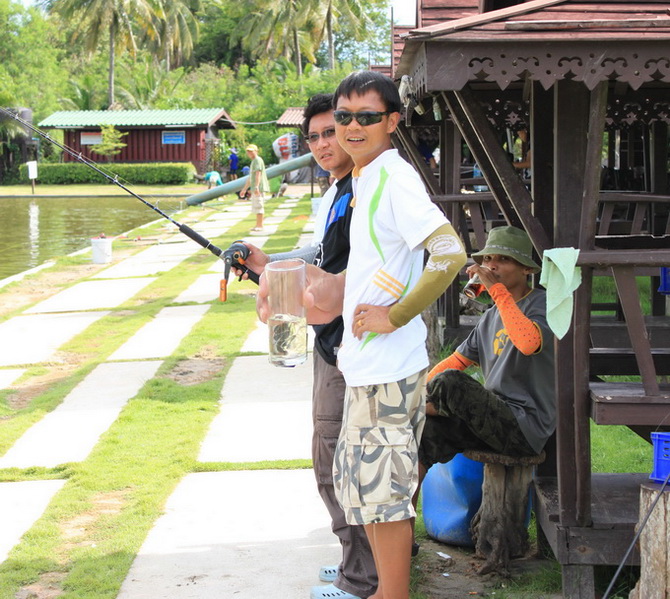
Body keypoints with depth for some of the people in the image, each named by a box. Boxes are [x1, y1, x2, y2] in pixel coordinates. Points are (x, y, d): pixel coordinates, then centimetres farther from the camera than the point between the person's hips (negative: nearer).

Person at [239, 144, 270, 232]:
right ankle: (258, 226, 20)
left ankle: (260, 226, -14)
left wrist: (256, 187, -33)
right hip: (255, 189, 11)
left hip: (259, 188, -11)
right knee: (255, 207, 15)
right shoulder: (253, 162, 24)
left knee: (258, 206, -12)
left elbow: (258, 174, -23)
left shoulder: (258, 160, -9)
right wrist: (244, 189, 30)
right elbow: (250, 178, 29)